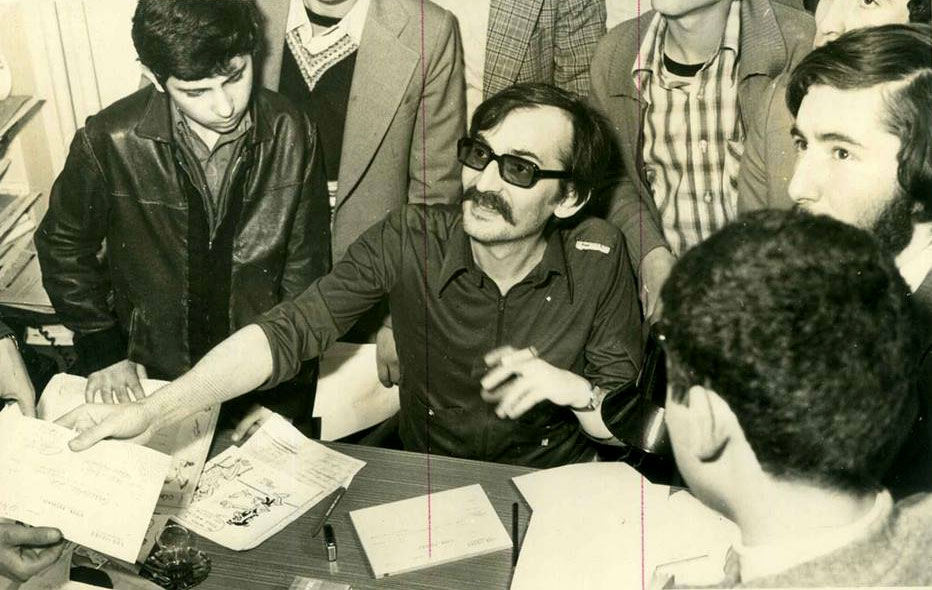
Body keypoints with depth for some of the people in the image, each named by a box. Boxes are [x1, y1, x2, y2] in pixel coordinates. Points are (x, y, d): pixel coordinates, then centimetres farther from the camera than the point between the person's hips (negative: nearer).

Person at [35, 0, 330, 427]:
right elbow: (64, 247, -2)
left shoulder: (291, 135, -16)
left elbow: (306, 265, -6)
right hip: (151, 377, 0)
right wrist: (102, 352, -5)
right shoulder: (109, 141, -19)